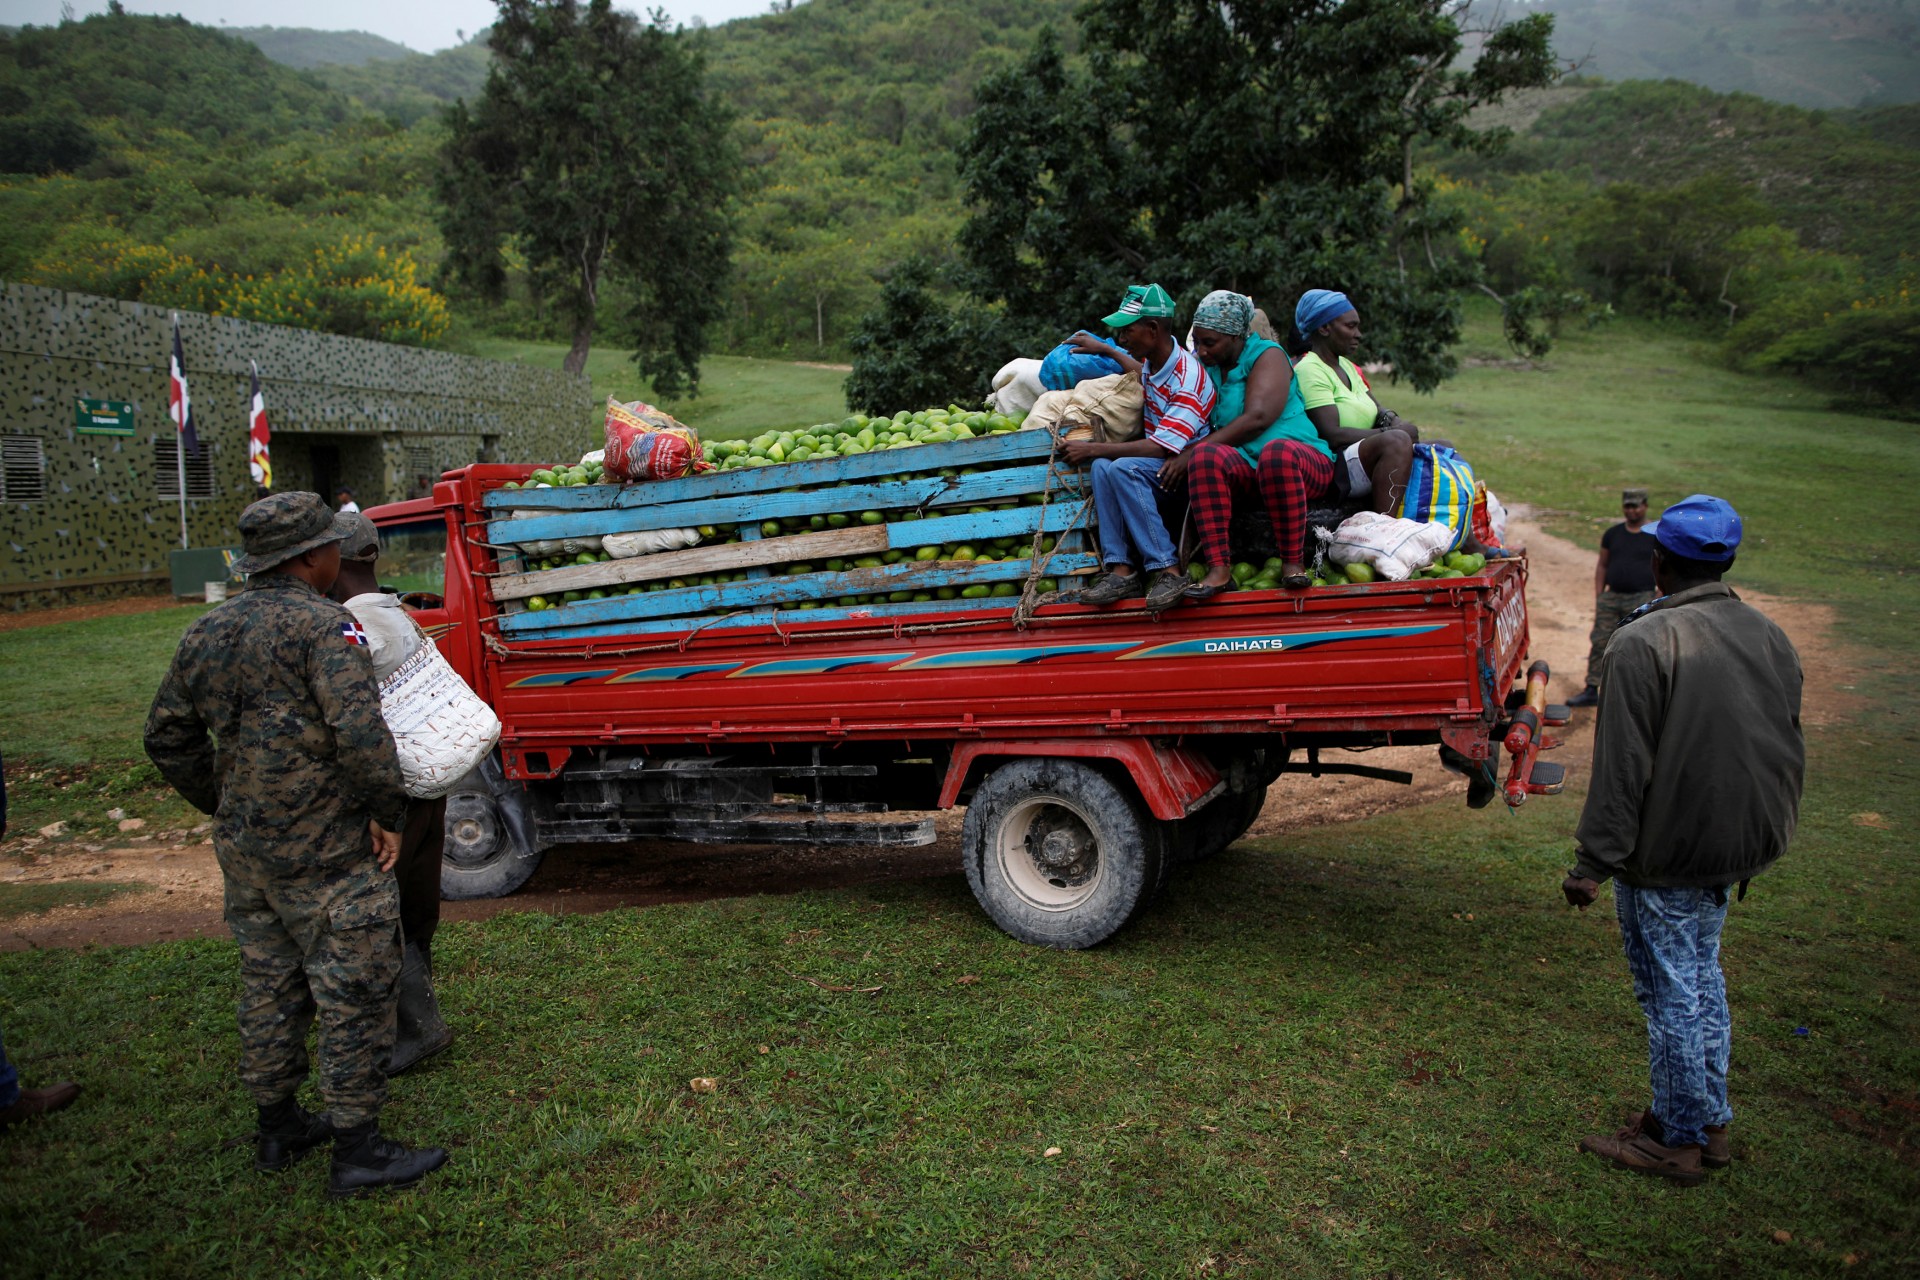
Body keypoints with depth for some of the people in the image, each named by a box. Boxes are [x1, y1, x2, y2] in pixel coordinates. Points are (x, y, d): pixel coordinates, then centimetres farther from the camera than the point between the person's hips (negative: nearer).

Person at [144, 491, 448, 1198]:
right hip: (325, 855, -8)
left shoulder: (206, 631, 10)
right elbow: (360, 731, -28)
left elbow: (169, 736, 18)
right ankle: (357, 1151, 7)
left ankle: (278, 1128, 33)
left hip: (244, 851, 8)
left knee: (268, 985, 19)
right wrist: (387, 812, -16)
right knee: (352, 993, 0)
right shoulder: (321, 624, -16)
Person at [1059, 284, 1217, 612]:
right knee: (1102, 467, -17)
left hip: (1186, 465, -9)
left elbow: (1160, 448, -28)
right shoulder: (1154, 358, 4)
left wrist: (1092, 449, -23)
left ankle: (1168, 570, -31)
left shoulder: (1188, 379, -23)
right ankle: (1121, 570, -23)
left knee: (1123, 469, -31)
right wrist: (1105, 350, 36)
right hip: (1157, 460, 9)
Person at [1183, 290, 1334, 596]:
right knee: (1207, 455, -29)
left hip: (1301, 460, -4)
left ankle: (1293, 562, -29)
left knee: (1277, 451, -40)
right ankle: (1219, 569, -38)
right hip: (1245, 471, 4)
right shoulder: (1207, 367, 19)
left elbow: (1257, 418, -16)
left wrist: (1191, 451, -18)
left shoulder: (1268, 354, -1)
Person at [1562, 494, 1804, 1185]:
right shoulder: (1771, 637, 5)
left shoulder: (1643, 643, -21)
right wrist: (1759, 834, 26)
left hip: (1667, 853, -8)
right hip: (1740, 845, 8)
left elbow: (1622, 769, -21)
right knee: (1702, 977, 21)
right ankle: (1709, 1121, 32)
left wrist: (1594, 862, -15)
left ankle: (1681, 1140, 18)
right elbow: (1789, 751, 15)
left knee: (1671, 993, 4)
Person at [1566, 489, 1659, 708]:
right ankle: (1591, 691, 5)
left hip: (1642, 600, -3)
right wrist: (1598, 598, 7)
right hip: (1611, 597, 4)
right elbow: (1602, 566, 14)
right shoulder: (1612, 534, 11)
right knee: (1600, 643, 0)